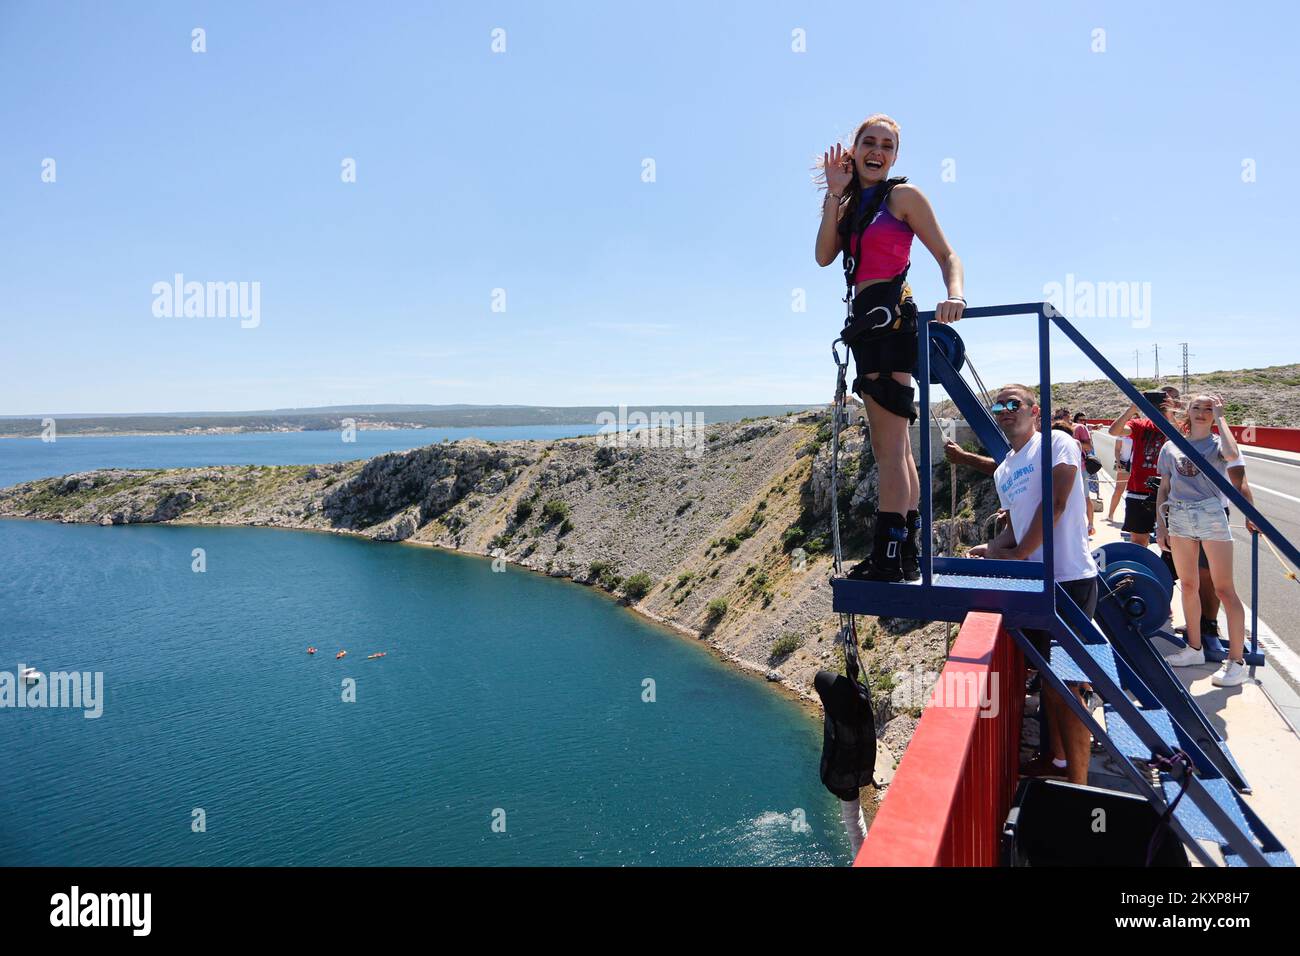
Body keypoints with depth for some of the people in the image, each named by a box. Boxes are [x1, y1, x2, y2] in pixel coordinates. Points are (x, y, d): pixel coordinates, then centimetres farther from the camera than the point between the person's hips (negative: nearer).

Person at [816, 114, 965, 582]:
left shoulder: (903, 195, 0)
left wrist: (954, 295, -24)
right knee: (896, 446, 10)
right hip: (867, 321, 8)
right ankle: (907, 555, 17)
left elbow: (947, 255, -4)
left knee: (888, 446, -12)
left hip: (890, 316, -8)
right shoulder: (847, 201, 18)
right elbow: (824, 256, 3)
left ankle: (888, 557, -11)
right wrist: (835, 194, -1)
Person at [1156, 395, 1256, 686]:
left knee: (1224, 589, -5)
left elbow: (1232, 454, -24)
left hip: (1211, 515, -4)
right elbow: (1164, 489, 14)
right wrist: (1161, 525, 8)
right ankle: (1194, 649, 24)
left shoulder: (1217, 443, 2)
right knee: (1189, 586, 12)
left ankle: (1236, 660, -2)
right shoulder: (1171, 447, 12)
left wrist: (1219, 417, -13)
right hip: (1179, 518, 4)